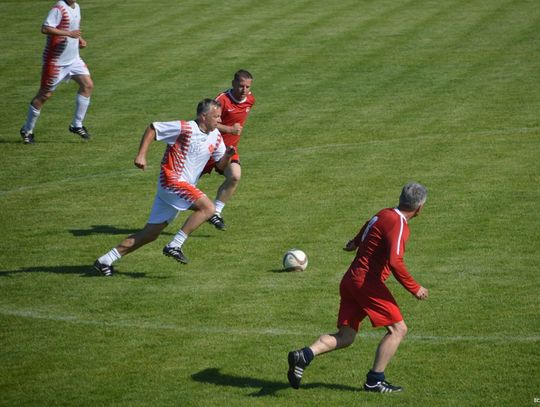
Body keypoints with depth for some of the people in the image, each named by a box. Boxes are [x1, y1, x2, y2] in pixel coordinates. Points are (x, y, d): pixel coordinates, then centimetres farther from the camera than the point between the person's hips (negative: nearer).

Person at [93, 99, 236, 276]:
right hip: (172, 180, -8)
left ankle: (105, 260, 11)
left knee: (151, 234, 7)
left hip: (185, 187, 8)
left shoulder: (215, 137, 9)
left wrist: (227, 155, -7)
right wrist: (141, 155, -15)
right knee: (207, 207, -23)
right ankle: (175, 245, -18)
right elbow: (152, 129, -7)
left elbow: (220, 165, 15)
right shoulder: (185, 128, -13)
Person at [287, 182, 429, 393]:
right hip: (368, 282, -9)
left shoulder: (384, 214, 15)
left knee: (345, 337, 7)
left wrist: (355, 243, 57)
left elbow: (359, 239, 35)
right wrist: (414, 288, -14)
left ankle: (303, 356, -10)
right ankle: (375, 380, 0)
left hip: (351, 279, 9)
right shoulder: (398, 224, -13)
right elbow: (395, 262, -24)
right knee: (398, 328, -1)